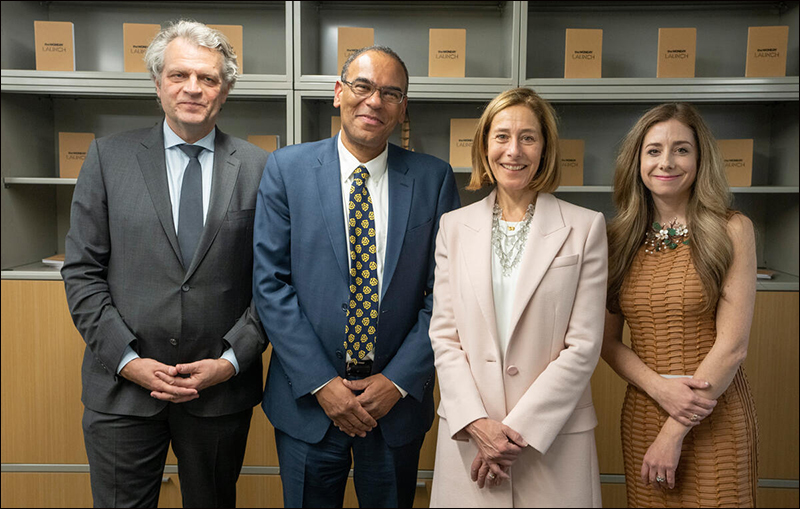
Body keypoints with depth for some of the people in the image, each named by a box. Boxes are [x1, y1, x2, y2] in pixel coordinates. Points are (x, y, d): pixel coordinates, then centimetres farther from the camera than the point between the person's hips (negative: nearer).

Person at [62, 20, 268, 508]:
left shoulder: (259, 168, -1)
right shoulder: (109, 156, 0)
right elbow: (82, 271, -1)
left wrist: (230, 361, -9)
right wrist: (127, 359, -9)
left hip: (221, 389, 0)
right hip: (122, 387, 0)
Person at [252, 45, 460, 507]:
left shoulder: (434, 178, -2)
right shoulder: (287, 169, -3)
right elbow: (271, 283, -6)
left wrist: (398, 380, -9)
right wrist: (320, 382, -11)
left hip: (397, 397, 1)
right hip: (307, 399, 0)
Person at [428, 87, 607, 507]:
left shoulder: (585, 227, -3)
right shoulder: (454, 226, 4)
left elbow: (583, 346, -6)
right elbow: (444, 336, 2)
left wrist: (519, 428, -11)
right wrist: (476, 422, -9)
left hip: (554, 433, -1)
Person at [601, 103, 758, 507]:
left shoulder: (731, 230, -6)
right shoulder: (620, 238, 3)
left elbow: (732, 345, -11)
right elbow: (607, 339, 4)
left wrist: (675, 432, -12)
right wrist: (659, 386, -14)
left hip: (713, 421, -3)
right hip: (641, 413, 3)